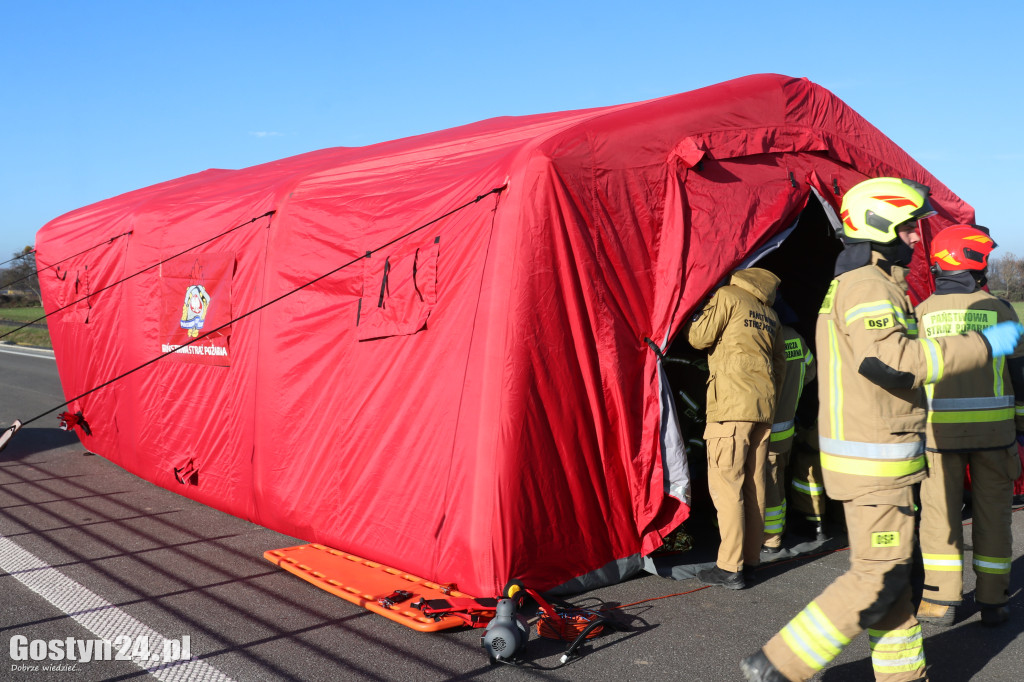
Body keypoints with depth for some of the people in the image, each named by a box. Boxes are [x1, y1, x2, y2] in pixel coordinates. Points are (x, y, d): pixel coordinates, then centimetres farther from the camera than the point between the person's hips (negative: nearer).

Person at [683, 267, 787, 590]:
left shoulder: (727, 296, 0)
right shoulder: (770, 314, 21)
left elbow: (699, 337, -4)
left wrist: (688, 318, 16)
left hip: (731, 404, -7)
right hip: (763, 407, 7)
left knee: (726, 484, -7)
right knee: (754, 484, 11)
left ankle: (730, 567, -7)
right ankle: (751, 559, 17)